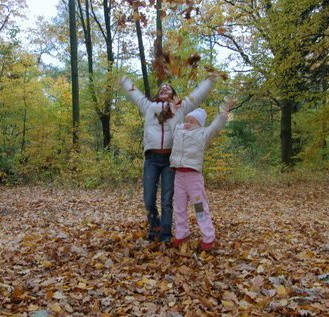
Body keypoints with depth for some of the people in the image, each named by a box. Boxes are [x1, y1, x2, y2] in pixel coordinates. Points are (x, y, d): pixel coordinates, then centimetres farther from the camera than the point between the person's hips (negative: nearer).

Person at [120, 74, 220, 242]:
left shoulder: (180, 107, 16)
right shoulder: (148, 106, 20)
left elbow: (198, 94, 20)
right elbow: (133, 92, 33)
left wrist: (210, 80, 22)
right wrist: (124, 80, 43)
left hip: (170, 159, -1)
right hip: (151, 158, 1)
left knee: (167, 200, 0)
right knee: (149, 199, -1)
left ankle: (165, 234, 10)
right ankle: (153, 226, 24)